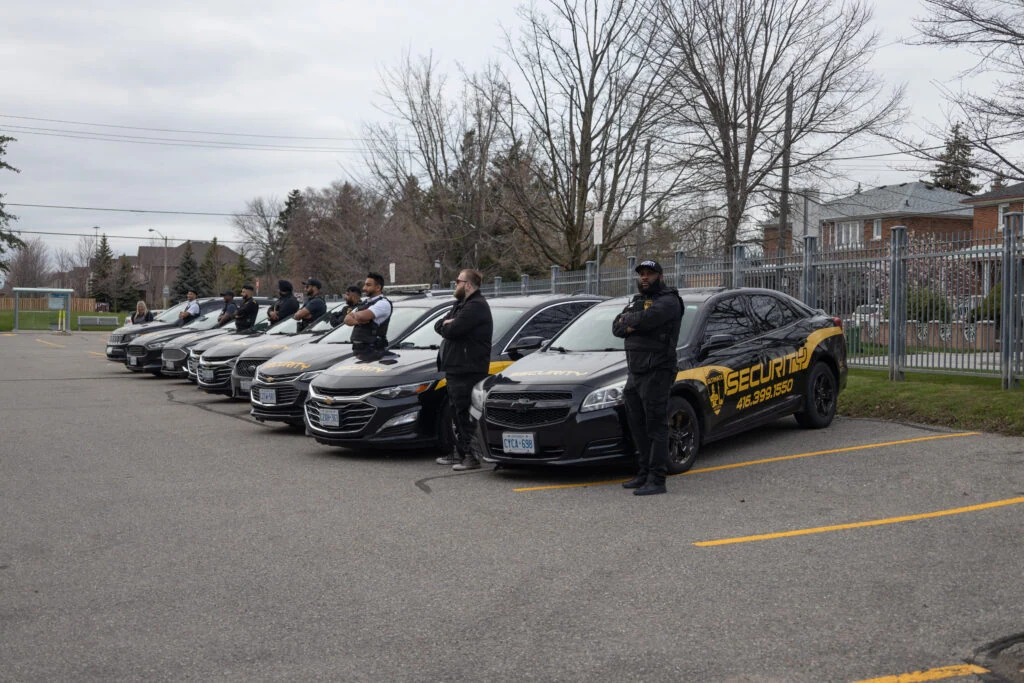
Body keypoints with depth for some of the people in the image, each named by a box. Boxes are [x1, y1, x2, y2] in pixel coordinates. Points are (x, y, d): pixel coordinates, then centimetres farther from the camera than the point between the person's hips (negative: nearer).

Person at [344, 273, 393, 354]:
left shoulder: (383, 303, -9)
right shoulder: (364, 302, 20)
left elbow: (363, 316, -23)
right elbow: (347, 319, 14)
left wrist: (354, 314, 0)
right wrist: (357, 321, -8)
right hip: (357, 348, 9)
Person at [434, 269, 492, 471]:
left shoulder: (476, 306, -14)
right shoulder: (460, 305, 21)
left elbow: (452, 330, -22)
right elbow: (438, 325, 17)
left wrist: (446, 326, 0)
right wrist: (448, 325, -3)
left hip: (468, 370, -11)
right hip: (455, 369, 11)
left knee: (466, 414, -9)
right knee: (457, 414, 16)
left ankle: (472, 457, -6)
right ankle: (460, 453, 25)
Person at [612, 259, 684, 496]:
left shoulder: (668, 301, -7)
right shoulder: (636, 301, 21)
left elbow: (647, 319, -24)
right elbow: (617, 327, 10)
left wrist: (628, 320, -5)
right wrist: (632, 325, -11)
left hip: (656, 373, -9)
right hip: (635, 372, 9)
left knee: (656, 427, -8)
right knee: (638, 426, 12)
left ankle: (657, 480, -8)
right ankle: (644, 474, 22)